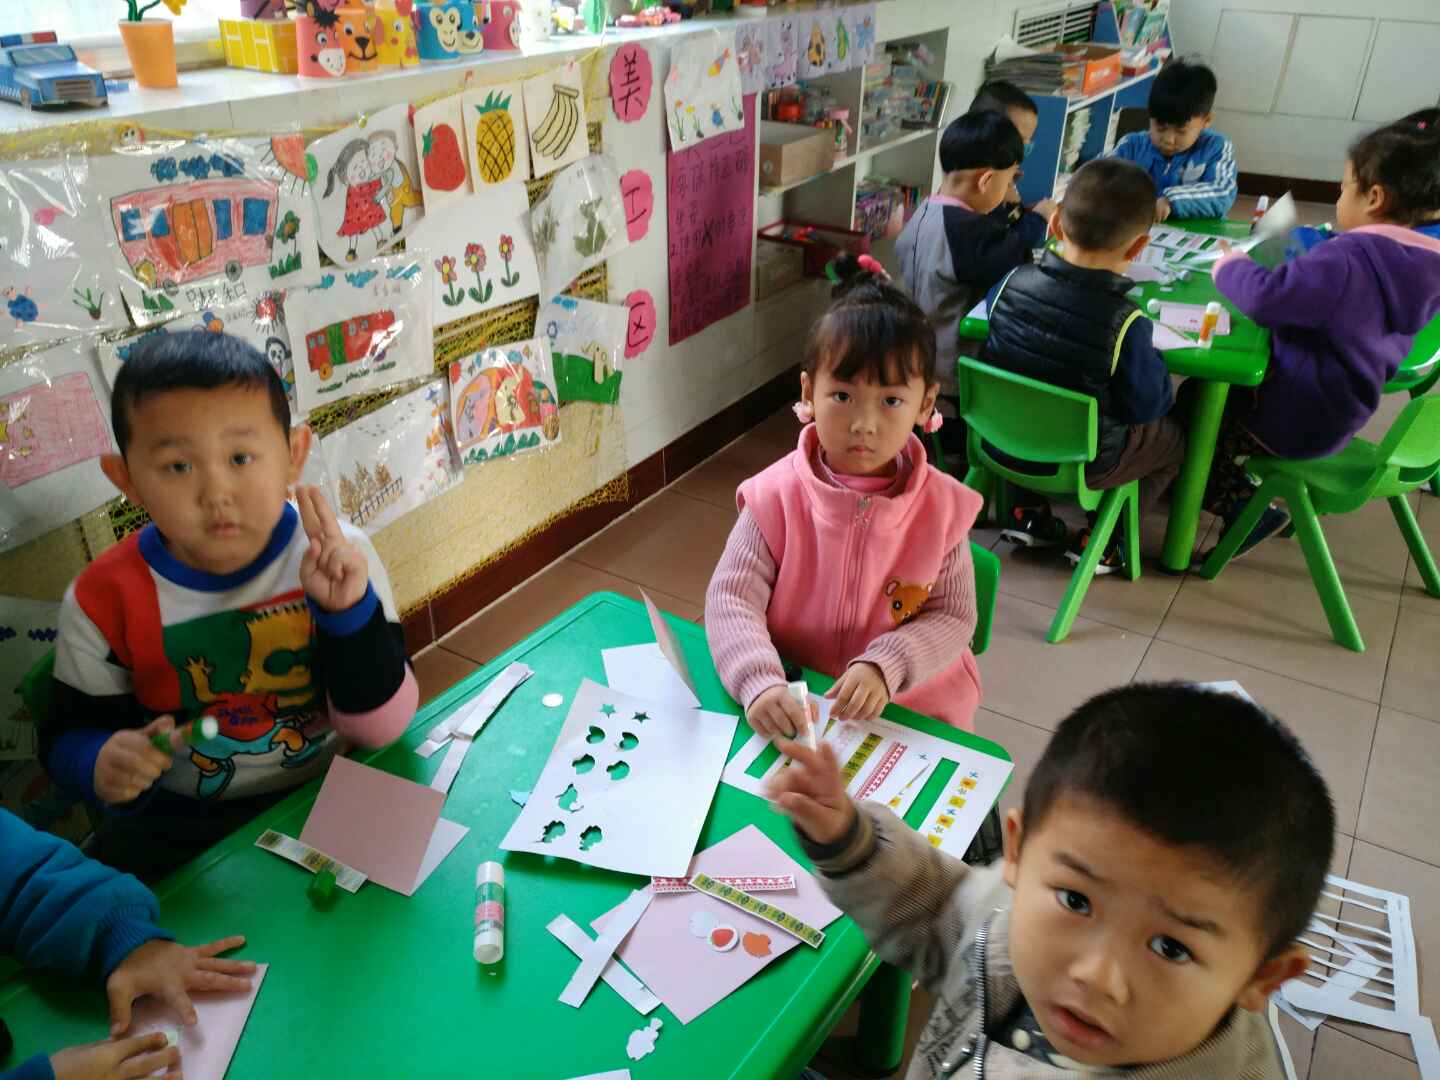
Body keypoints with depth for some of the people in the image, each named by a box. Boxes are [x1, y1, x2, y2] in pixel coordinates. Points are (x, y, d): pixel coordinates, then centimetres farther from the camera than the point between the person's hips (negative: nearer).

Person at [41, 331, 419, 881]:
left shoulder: (340, 559, -14)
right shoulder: (104, 600, -10)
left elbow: (381, 726, -14)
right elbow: (70, 735, 4)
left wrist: (349, 611, -30)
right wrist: (101, 764, -21)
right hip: (180, 823, 1)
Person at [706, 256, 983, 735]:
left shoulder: (943, 507, -8)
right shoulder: (777, 497, -11)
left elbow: (954, 617, -5)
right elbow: (731, 597, -13)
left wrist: (883, 668, -22)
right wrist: (759, 683, -30)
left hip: (913, 708, 0)